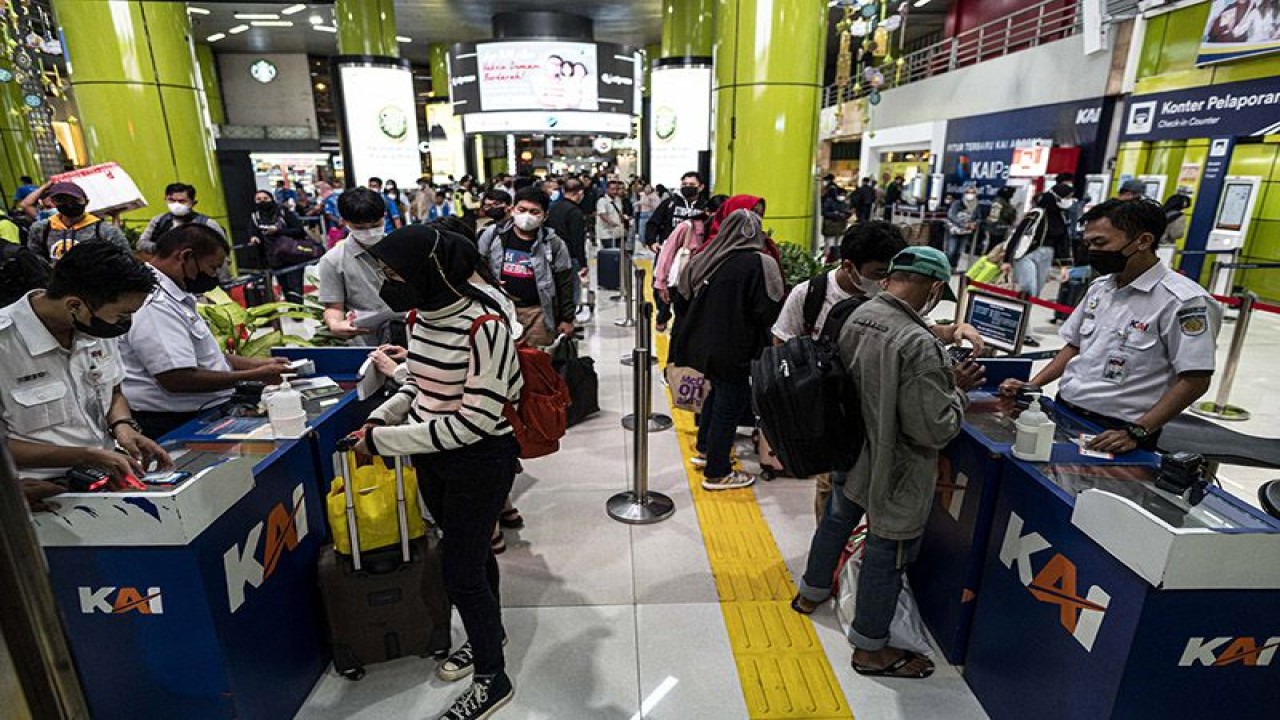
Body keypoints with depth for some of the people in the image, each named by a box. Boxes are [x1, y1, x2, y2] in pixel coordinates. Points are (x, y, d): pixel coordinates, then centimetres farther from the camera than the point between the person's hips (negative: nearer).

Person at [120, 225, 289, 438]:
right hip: (172, 424, -10)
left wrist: (257, 363, 10)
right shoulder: (155, 307, -19)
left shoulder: (174, 297, 15)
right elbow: (177, 380, -25)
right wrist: (254, 376, -18)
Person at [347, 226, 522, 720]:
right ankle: (488, 634, 49)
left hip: (480, 461, -7)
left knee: (461, 571, 4)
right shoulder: (421, 317, -2)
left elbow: (474, 420, -25)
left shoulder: (485, 326, -25)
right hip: (433, 459, 7)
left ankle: (492, 679, 28)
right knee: (469, 551, 23)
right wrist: (382, 418, -4)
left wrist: (385, 441, -21)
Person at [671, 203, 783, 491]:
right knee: (731, 402, 6)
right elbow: (769, 311, -16)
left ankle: (705, 450, 38)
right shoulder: (760, 264, -16)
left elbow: (682, 300, 5)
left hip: (703, 343, 6)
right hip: (734, 349, -6)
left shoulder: (703, 258, -1)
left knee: (718, 392, 26)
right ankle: (717, 473, 16)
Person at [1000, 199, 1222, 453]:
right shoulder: (1100, 287, 9)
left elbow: (1195, 381, -13)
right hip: (1064, 413, 6)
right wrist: (1032, 385, 5)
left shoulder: (1183, 301, -12)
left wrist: (1136, 433, -18)